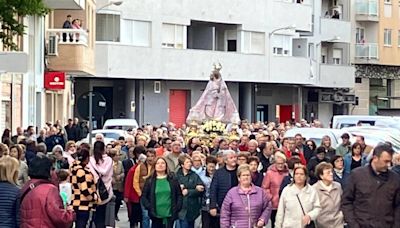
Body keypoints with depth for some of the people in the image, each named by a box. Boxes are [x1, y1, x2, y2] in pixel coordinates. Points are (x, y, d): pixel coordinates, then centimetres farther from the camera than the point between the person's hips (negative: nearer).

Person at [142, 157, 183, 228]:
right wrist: (149, 207, -10)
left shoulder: (173, 179, 5)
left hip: (170, 214, 0)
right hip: (156, 215, 0)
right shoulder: (150, 180, 3)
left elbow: (179, 195, 7)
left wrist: (177, 208, -4)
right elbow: (144, 196, 3)